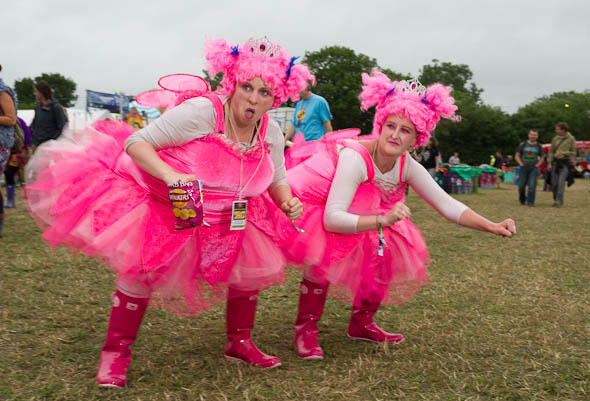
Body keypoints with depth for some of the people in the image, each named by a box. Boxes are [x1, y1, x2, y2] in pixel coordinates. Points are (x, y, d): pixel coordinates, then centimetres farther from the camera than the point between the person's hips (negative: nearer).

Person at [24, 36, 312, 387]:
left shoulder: (272, 133, -9)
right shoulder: (202, 111, -28)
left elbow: (278, 179, 8)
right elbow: (137, 142, -26)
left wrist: (288, 201, -15)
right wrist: (170, 175, -43)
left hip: (227, 220, 6)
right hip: (166, 208, -5)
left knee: (252, 268, 7)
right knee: (142, 271, -9)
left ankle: (240, 343, 31)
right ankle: (116, 353, 12)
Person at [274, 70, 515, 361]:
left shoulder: (408, 167, -15)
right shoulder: (355, 158, -34)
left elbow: (448, 205, -11)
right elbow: (332, 219, -40)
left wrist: (492, 227, -22)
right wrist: (382, 221, -48)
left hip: (362, 213, 7)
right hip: (312, 205, -7)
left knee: (384, 253, -4)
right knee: (324, 256, -31)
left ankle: (361, 324, 19)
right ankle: (305, 329, -9)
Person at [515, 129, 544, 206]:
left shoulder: (539, 146, 7)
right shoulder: (523, 144, 3)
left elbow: (542, 158, 17)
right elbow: (517, 156, 6)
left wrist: (537, 165, 2)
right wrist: (521, 164, -4)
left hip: (534, 168, 0)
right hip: (524, 168, 0)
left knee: (532, 186, -10)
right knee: (521, 186, 3)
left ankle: (530, 202, -6)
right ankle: (522, 200, 24)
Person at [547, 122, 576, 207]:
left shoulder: (571, 139, -4)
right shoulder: (555, 138, 6)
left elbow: (573, 152, -1)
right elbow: (551, 151, 9)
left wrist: (563, 153, -18)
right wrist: (549, 163, 1)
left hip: (565, 162, -4)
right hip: (555, 162, 4)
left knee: (561, 182, -15)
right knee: (554, 183, 3)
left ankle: (559, 201, -16)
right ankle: (555, 199, 19)